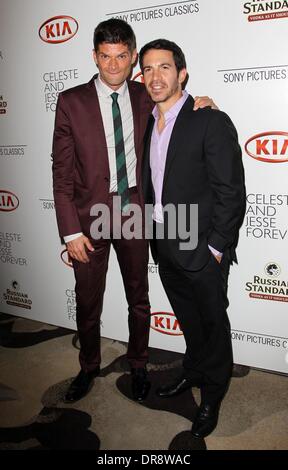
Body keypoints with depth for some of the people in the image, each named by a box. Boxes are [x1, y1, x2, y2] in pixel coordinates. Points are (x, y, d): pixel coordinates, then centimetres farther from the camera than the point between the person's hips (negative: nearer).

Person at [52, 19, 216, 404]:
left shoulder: (145, 98, 2)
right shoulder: (71, 101, -5)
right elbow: (62, 171, -6)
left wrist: (196, 104, -4)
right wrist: (70, 231, -11)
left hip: (134, 213, 2)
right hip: (90, 214, -1)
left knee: (139, 299, 15)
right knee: (88, 302, 13)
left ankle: (138, 366, 39)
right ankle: (89, 368, 39)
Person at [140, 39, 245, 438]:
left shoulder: (211, 122, -14)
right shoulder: (147, 123, 7)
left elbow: (231, 193, -16)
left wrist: (216, 248, -16)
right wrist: (154, 236, 8)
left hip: (202, 250, -6)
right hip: (163, 246, 6)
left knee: (213, 323, 12)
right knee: (188, 320, 24)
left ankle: (212, 397, 34)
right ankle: (194, 372, 47)